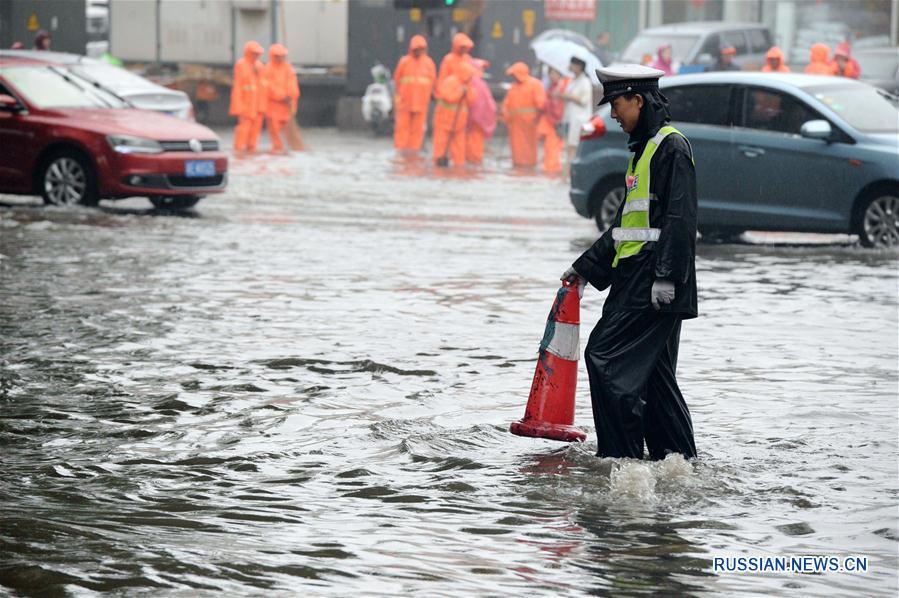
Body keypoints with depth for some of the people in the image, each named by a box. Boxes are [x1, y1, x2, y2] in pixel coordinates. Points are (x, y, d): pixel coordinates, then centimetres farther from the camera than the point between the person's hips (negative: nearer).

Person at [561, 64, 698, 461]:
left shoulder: (672, 146, -10)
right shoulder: (644, 148, 21)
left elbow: (680, 218, -18)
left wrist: (667, 275, -24)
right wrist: (586, 267, 27)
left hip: (654, 282, -10)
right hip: (635, 279, 10)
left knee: (606, 356, -13)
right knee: (651, 372, 10)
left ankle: (621, 455, -11)